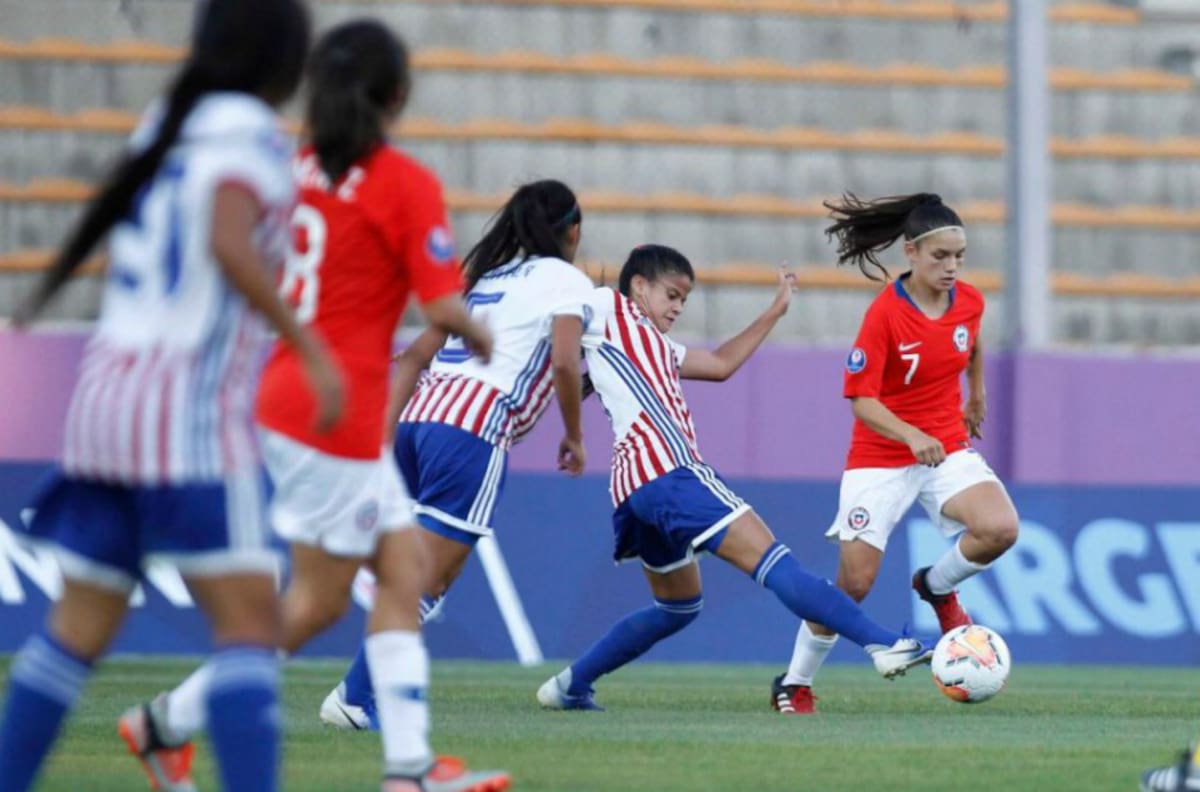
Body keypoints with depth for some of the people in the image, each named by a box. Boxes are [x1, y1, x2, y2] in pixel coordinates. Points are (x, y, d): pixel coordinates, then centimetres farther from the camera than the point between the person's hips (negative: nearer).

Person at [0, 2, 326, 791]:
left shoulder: (166, 124, 15)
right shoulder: (247, 131, -7)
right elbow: (231, 248, -21)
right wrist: (311, 347, -20)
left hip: (109, 392, 8)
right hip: (192, 406, -8)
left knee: (83, 623, 12)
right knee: (250, 618, -10)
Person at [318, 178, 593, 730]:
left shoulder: (486, 276, 28)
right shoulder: (565, 280, 7)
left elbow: (414, 358, 23)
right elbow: (565, 363, -9)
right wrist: (574, 437, 5)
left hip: (419, 415, 7)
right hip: (475, 427, -7)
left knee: (425, 574, 13)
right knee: (426, 580, -7)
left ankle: (372, 693, 5)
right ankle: (355, 699, -13)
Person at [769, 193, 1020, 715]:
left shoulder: (969, 302, -4)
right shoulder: (885, 314, -19)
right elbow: (862, 400, -21)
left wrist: (977, 398, 33)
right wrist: (912, 436, -35)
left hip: (947, 450, 4)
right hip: (881, 457, -4)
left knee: (1000, 529, -24)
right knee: (854, 584, -6)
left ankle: (937, 586, 8)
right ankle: (794, 683, 15)